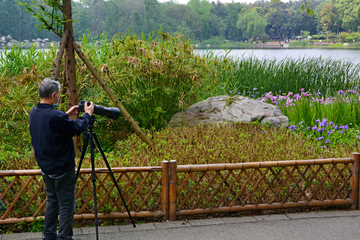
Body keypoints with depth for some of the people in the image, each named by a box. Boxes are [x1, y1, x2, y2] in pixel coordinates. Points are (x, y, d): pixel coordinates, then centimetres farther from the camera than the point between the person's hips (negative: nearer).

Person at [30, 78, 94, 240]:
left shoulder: (34, 113, -1)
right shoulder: (55, 116, -27)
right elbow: (77, 128, -14)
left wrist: (67, 115, 16)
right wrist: (87, 114, 2)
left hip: (46, 167, 9)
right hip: (62, 169, -9)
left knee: (52, 201, 20)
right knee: (66, 206, 3)